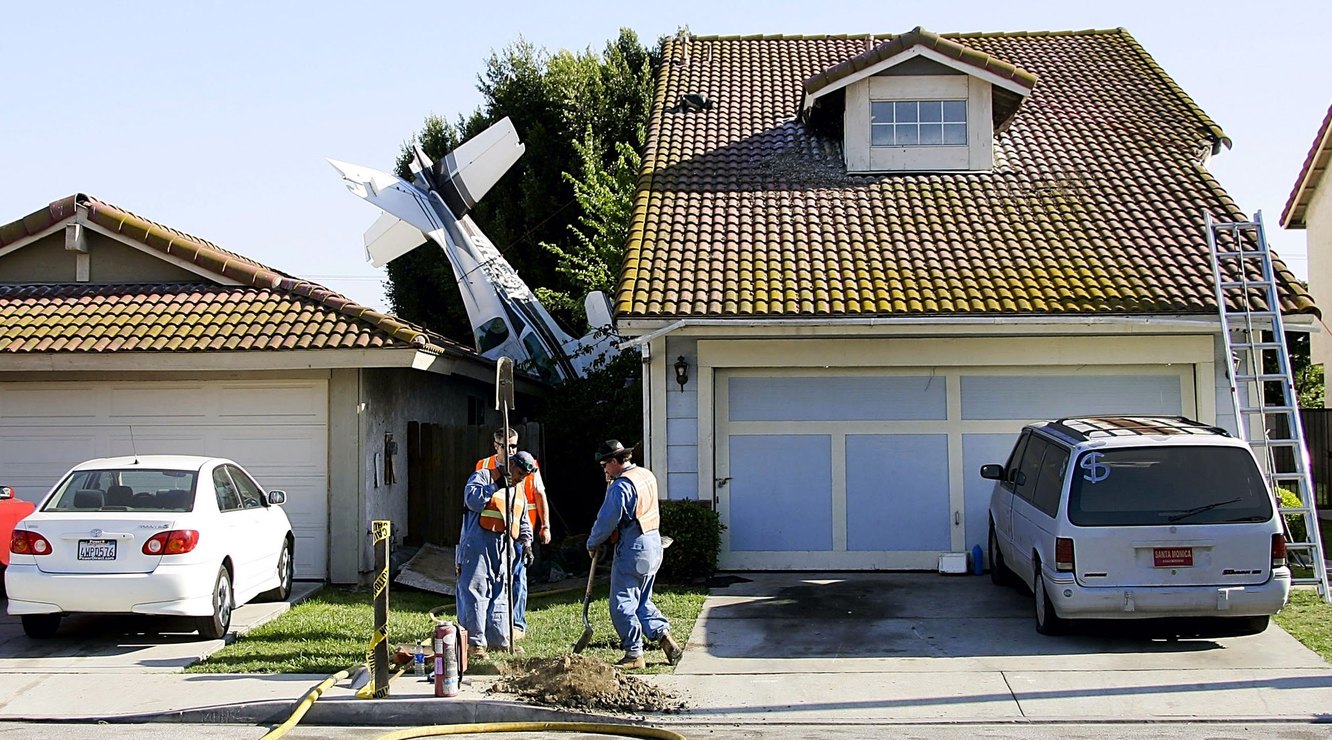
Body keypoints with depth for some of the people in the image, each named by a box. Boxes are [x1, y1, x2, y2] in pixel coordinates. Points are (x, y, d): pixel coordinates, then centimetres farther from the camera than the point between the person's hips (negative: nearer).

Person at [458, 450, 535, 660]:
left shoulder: (518, 490, 22)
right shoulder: (483, 477, 0)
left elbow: (523, 521, 27)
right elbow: (473, 501, -17)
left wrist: (526, 542, 13)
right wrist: (496, 486, -18)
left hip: (502, 548, 7)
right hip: (478, 546, -7)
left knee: (499, 594, 10)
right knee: (475, 592, -8)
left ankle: (498, 639, 17)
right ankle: (474, 642, -6)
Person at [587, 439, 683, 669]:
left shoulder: (621, 485, -18)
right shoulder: (647, 475, 10)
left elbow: (607, 520, -16)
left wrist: (592, 543, 2)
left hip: (632, 549, -9)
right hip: (654, 545, 9)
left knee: (622, 603, -1)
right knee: (642, 601, 19)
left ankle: (634, 654, 2)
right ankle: (664, 637, 8)